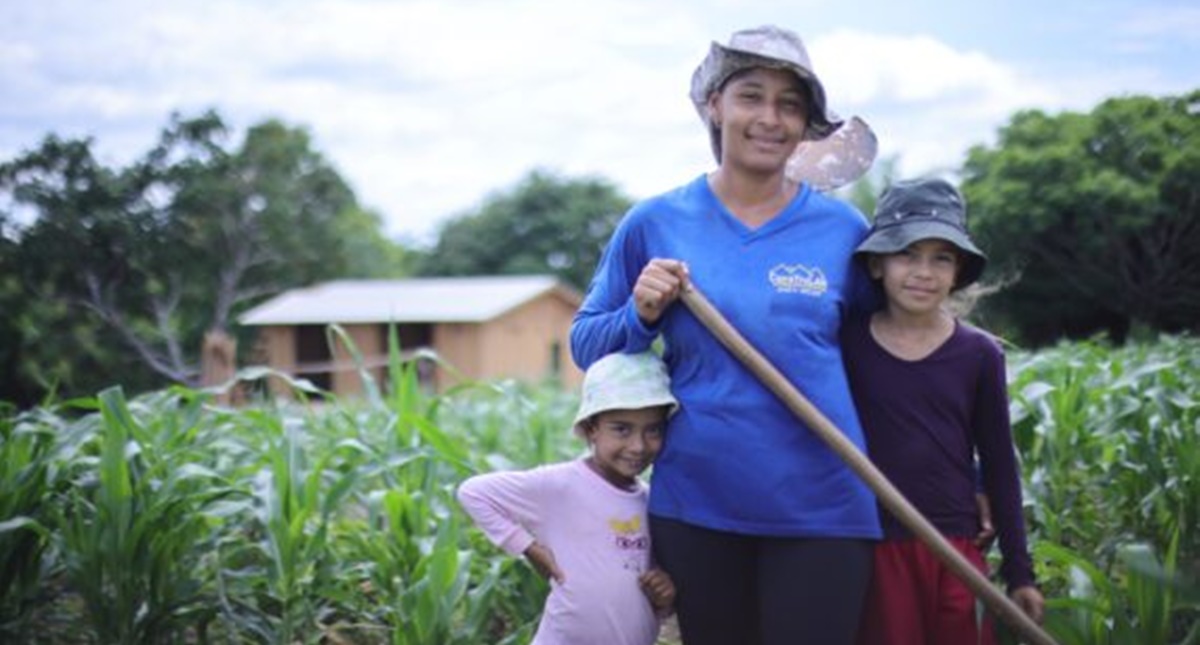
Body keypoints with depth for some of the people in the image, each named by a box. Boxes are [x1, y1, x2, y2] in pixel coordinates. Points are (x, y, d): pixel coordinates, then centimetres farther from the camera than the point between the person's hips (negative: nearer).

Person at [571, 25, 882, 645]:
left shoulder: (842, 228, 0)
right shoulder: (656, 222, 0)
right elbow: (585, 343, 7)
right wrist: (643, 315, -14)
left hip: (820, 506, -1)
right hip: (695, 502, 1)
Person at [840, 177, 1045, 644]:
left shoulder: (979, 354, 0)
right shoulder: (846, 343, -3)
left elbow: (999, 467, 5)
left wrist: (1018, 571, 6)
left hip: (958, 550, 1)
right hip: (873, 548, -1)